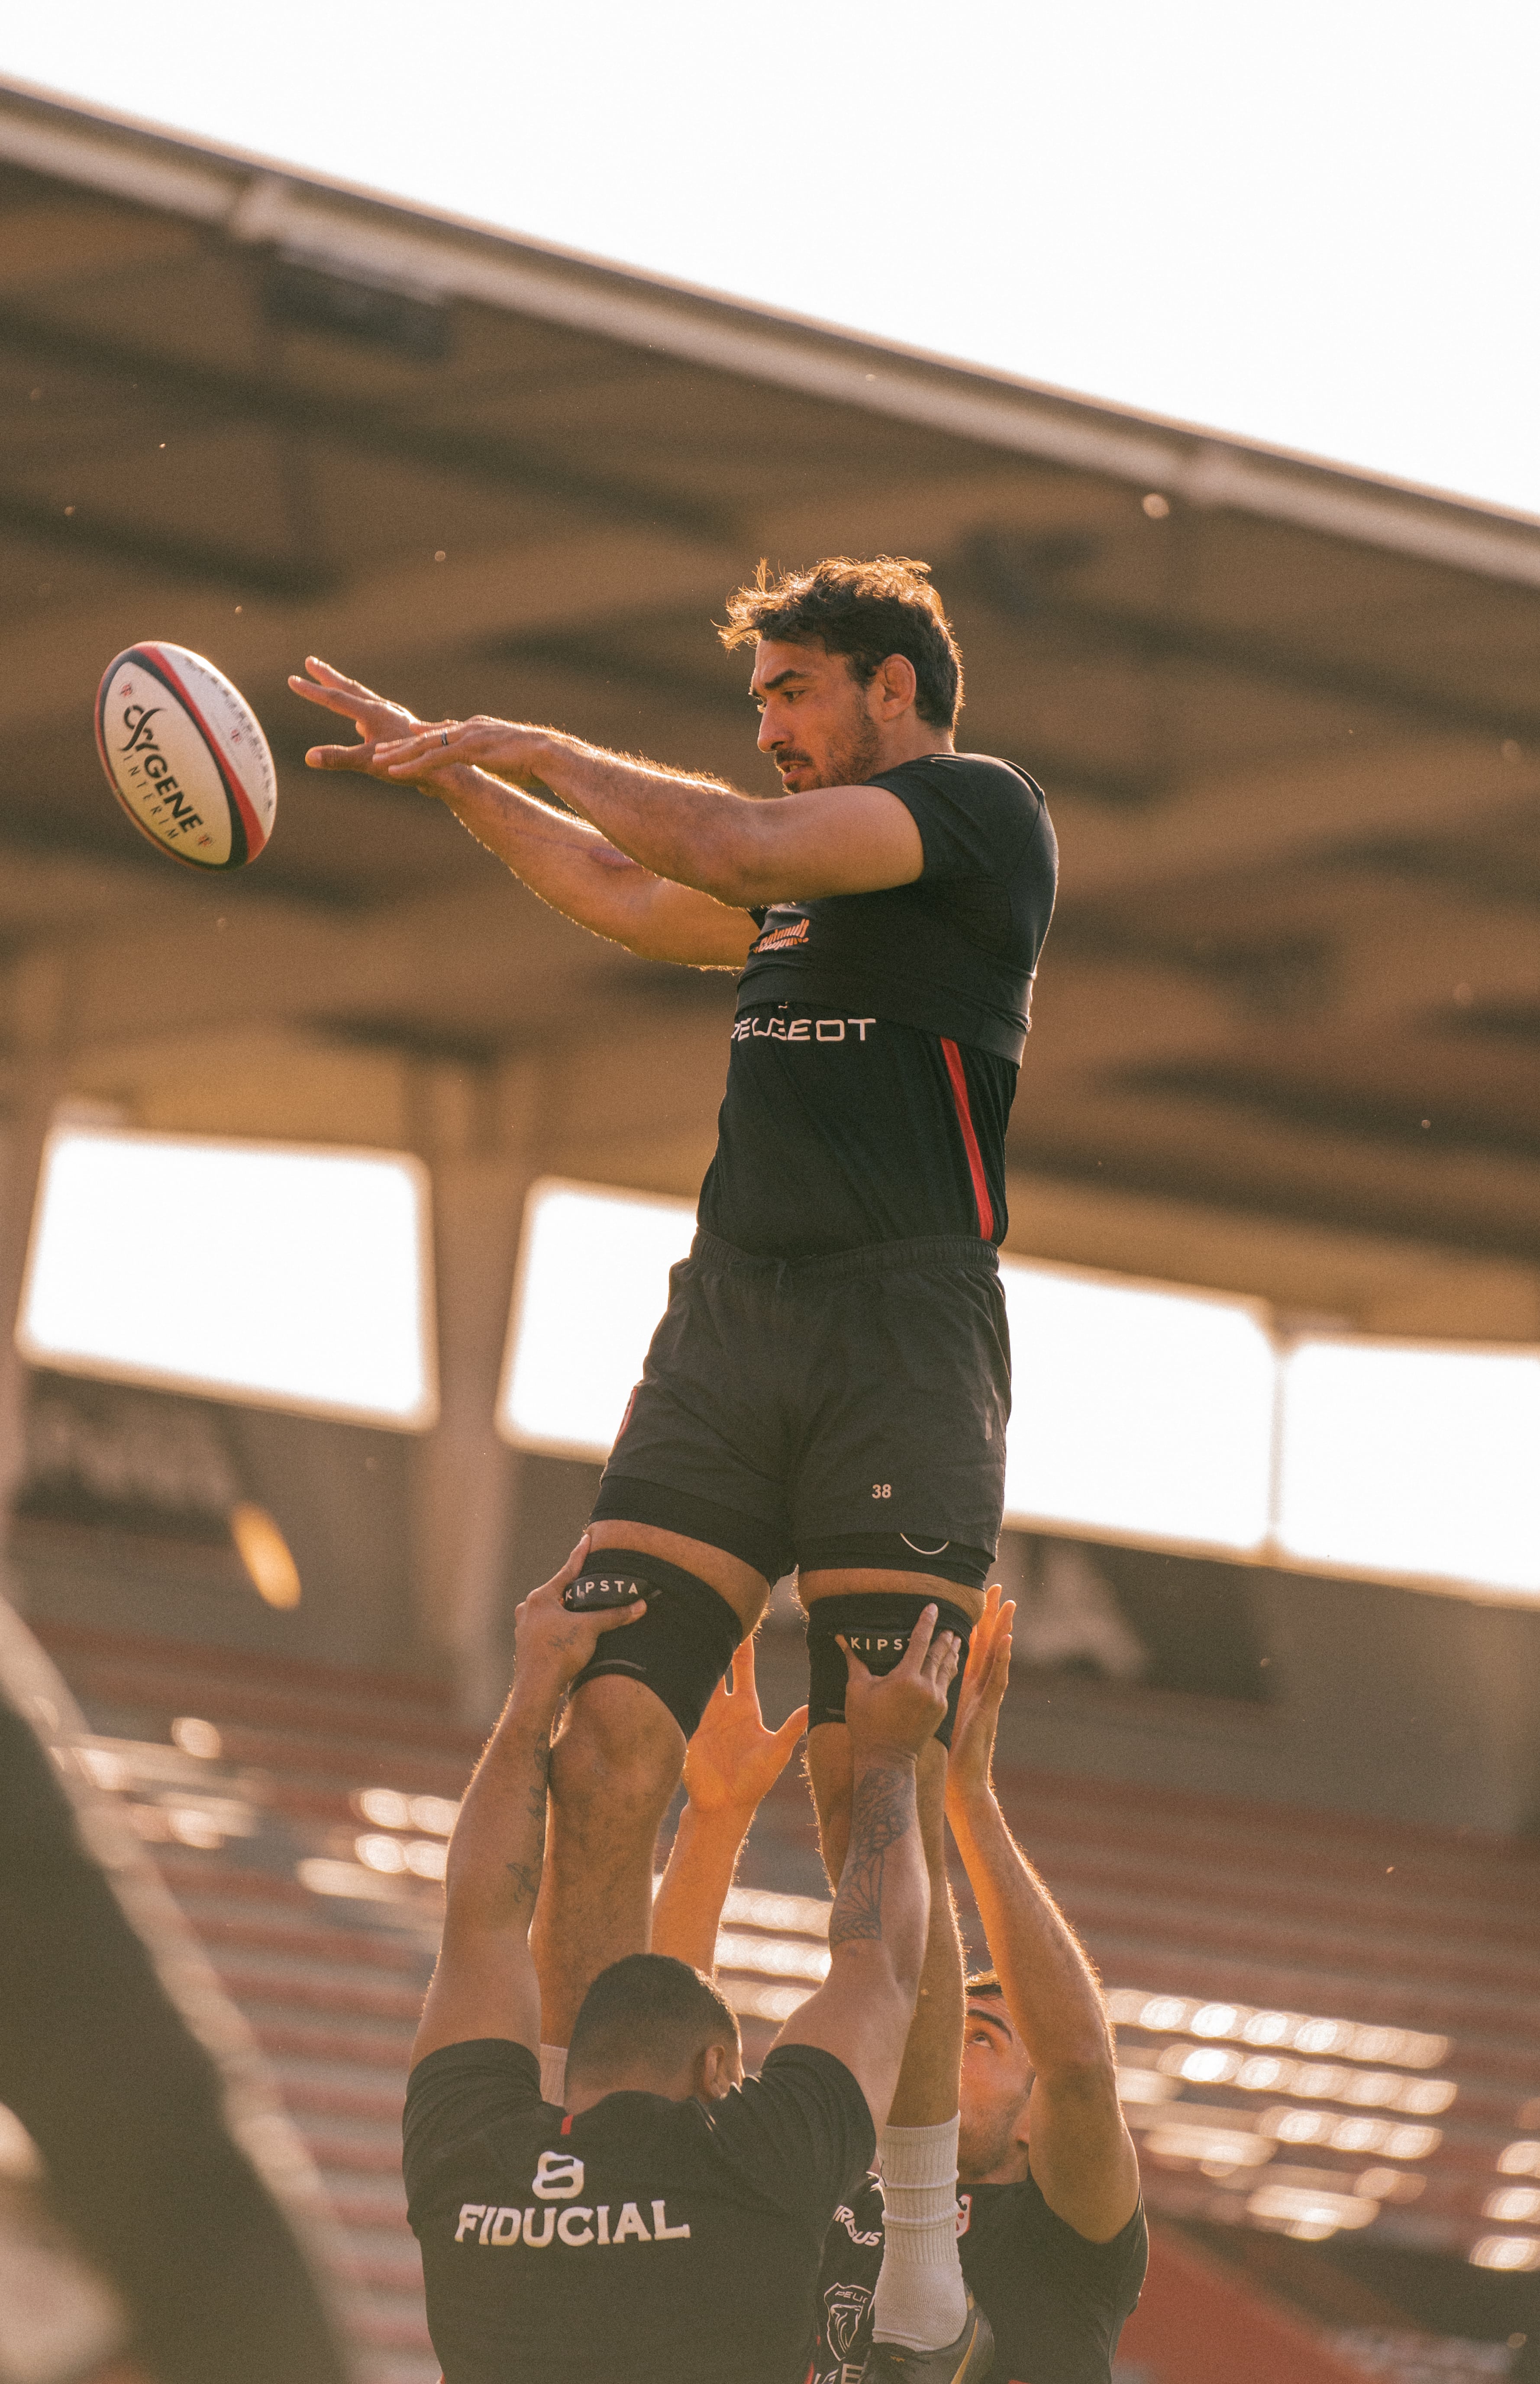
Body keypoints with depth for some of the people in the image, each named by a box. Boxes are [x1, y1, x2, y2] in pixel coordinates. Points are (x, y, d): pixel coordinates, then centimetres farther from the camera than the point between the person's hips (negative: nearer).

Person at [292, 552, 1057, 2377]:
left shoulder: (985, 809, 3)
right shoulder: (812, 883, 26)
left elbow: (735, 847, -8)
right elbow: (633, 898, 43)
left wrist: (530, 746, 1)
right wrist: (450, 774, 41)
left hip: (904, 1329, -7)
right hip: (722, 1330, 7)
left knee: (877, 1807, -12)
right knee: (602, 1760, -7)